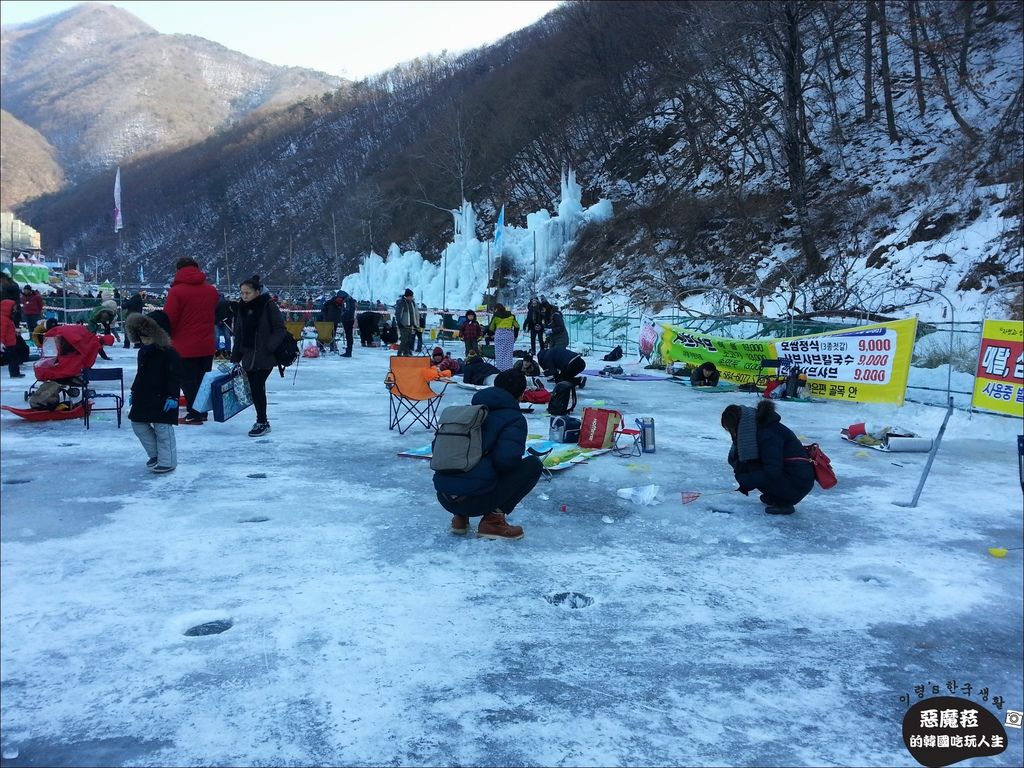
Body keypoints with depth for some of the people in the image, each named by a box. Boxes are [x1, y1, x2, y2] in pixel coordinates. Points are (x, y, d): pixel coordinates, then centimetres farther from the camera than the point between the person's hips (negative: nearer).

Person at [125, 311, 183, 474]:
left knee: (163, 428, -4)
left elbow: (175, 377, -17)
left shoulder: (169, 353, -16)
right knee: (138, 424, 12)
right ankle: (155, 454, 26)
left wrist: (172, 396, -22)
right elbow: (140, 374, 20)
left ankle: (167, 461, 7)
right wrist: (134, 391, 19)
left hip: (163, 398, -9)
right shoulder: (143, 351, 9)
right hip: (144, 397, 9)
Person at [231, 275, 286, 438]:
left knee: (257, 387, -12)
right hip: (248, 356, 6)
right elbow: (238, 336, 14)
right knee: (253, 388, 6)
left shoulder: (268, 306, -8)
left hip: (265, 357, -6)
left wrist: (269, 347, -19)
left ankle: (262, 422, -1)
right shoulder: (242, 309, 10)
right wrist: (235, 358, 11)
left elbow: (280, 330, -9)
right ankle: (262, 420, 19)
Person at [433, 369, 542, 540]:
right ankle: (493, 518, 2)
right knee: (533, 464, 8)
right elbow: (505, 460, -16)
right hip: (476, 500, -7)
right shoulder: (515, 418, -1)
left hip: (443, 497, 7)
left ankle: (461, 516, 16)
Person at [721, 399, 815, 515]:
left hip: (797, 485, -9)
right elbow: (733, 459, 8)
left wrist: (745, 482, -19)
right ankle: (772, 497, 11)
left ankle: (783, 503, -6)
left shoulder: (767, 433, -22)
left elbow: (772, 473, -26)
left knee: (743, 475, -13)